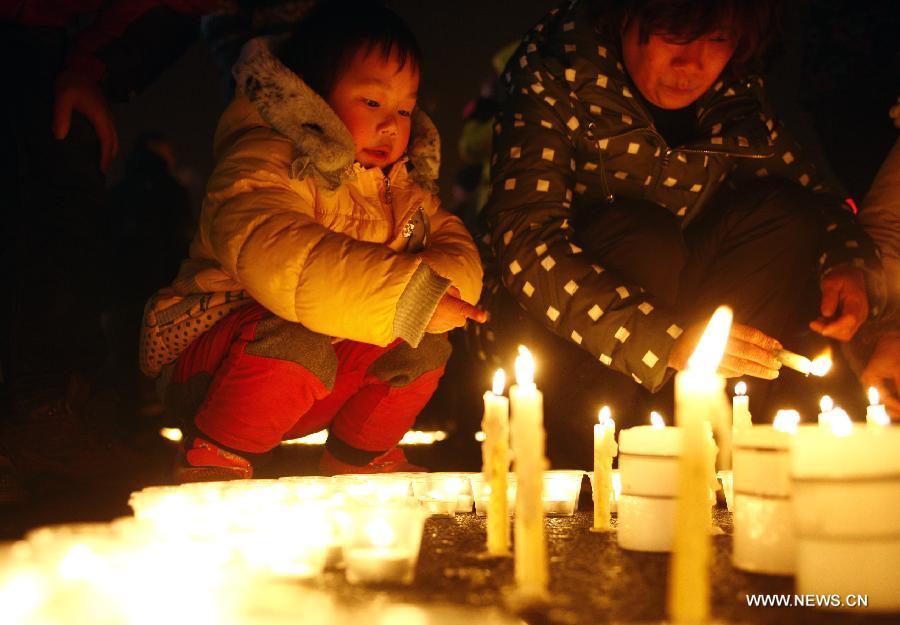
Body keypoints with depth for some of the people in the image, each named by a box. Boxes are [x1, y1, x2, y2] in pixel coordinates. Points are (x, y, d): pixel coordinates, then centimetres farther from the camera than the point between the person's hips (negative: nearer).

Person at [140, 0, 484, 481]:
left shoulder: (402, 185, 8)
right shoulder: (263, 162, -21)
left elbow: (456, 245, 4)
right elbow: (275, 259, -39)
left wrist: (439, 283, -23)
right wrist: (411, 295, -39)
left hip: (313, 392, 8)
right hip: (210, 369, -7)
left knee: (423, 345, -10)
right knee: (296, 340, -37)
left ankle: (360, 457, 13)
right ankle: (212, 464, -16)